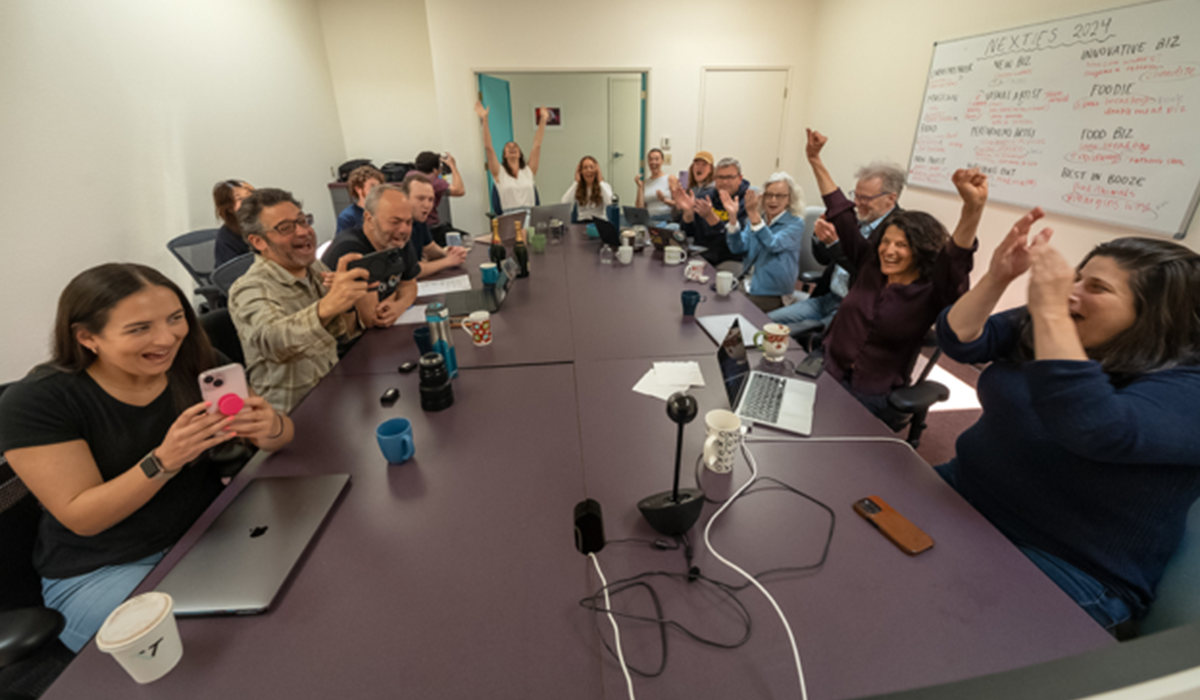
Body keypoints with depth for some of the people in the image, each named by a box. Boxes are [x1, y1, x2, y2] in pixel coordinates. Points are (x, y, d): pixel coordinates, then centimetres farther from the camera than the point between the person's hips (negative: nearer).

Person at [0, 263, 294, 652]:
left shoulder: (195, 362, -7)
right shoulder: (35, 402, -14)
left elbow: (283, 434, -4)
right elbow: (80, 518, -17)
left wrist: (269, 427, -29)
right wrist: (164, 462, -35)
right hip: (101, 569, -3)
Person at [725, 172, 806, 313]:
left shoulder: (796, 223, -4)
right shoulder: (755, 219, 10)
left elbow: (774, 245, -23)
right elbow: (738, 248, -4)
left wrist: (754, 215, -33)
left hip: (772, 295, -5)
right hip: (749, 288, 5)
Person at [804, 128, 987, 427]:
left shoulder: (931, 294, -7)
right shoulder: (869, 264, 5)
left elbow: (956, 262, -28)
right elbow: (842, 216, 7)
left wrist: (973, 207, -47)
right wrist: (816, 161, 8)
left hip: (874, 398, -4)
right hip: (827, 373, 4)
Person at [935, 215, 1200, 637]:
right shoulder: (1038, 329, 3)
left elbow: (1096, 431, -36)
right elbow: (960, 342, -2)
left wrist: (1050, 310, -34)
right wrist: (996, 278, -17)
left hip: (1069, 569, -6)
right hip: (963, 495, 7)